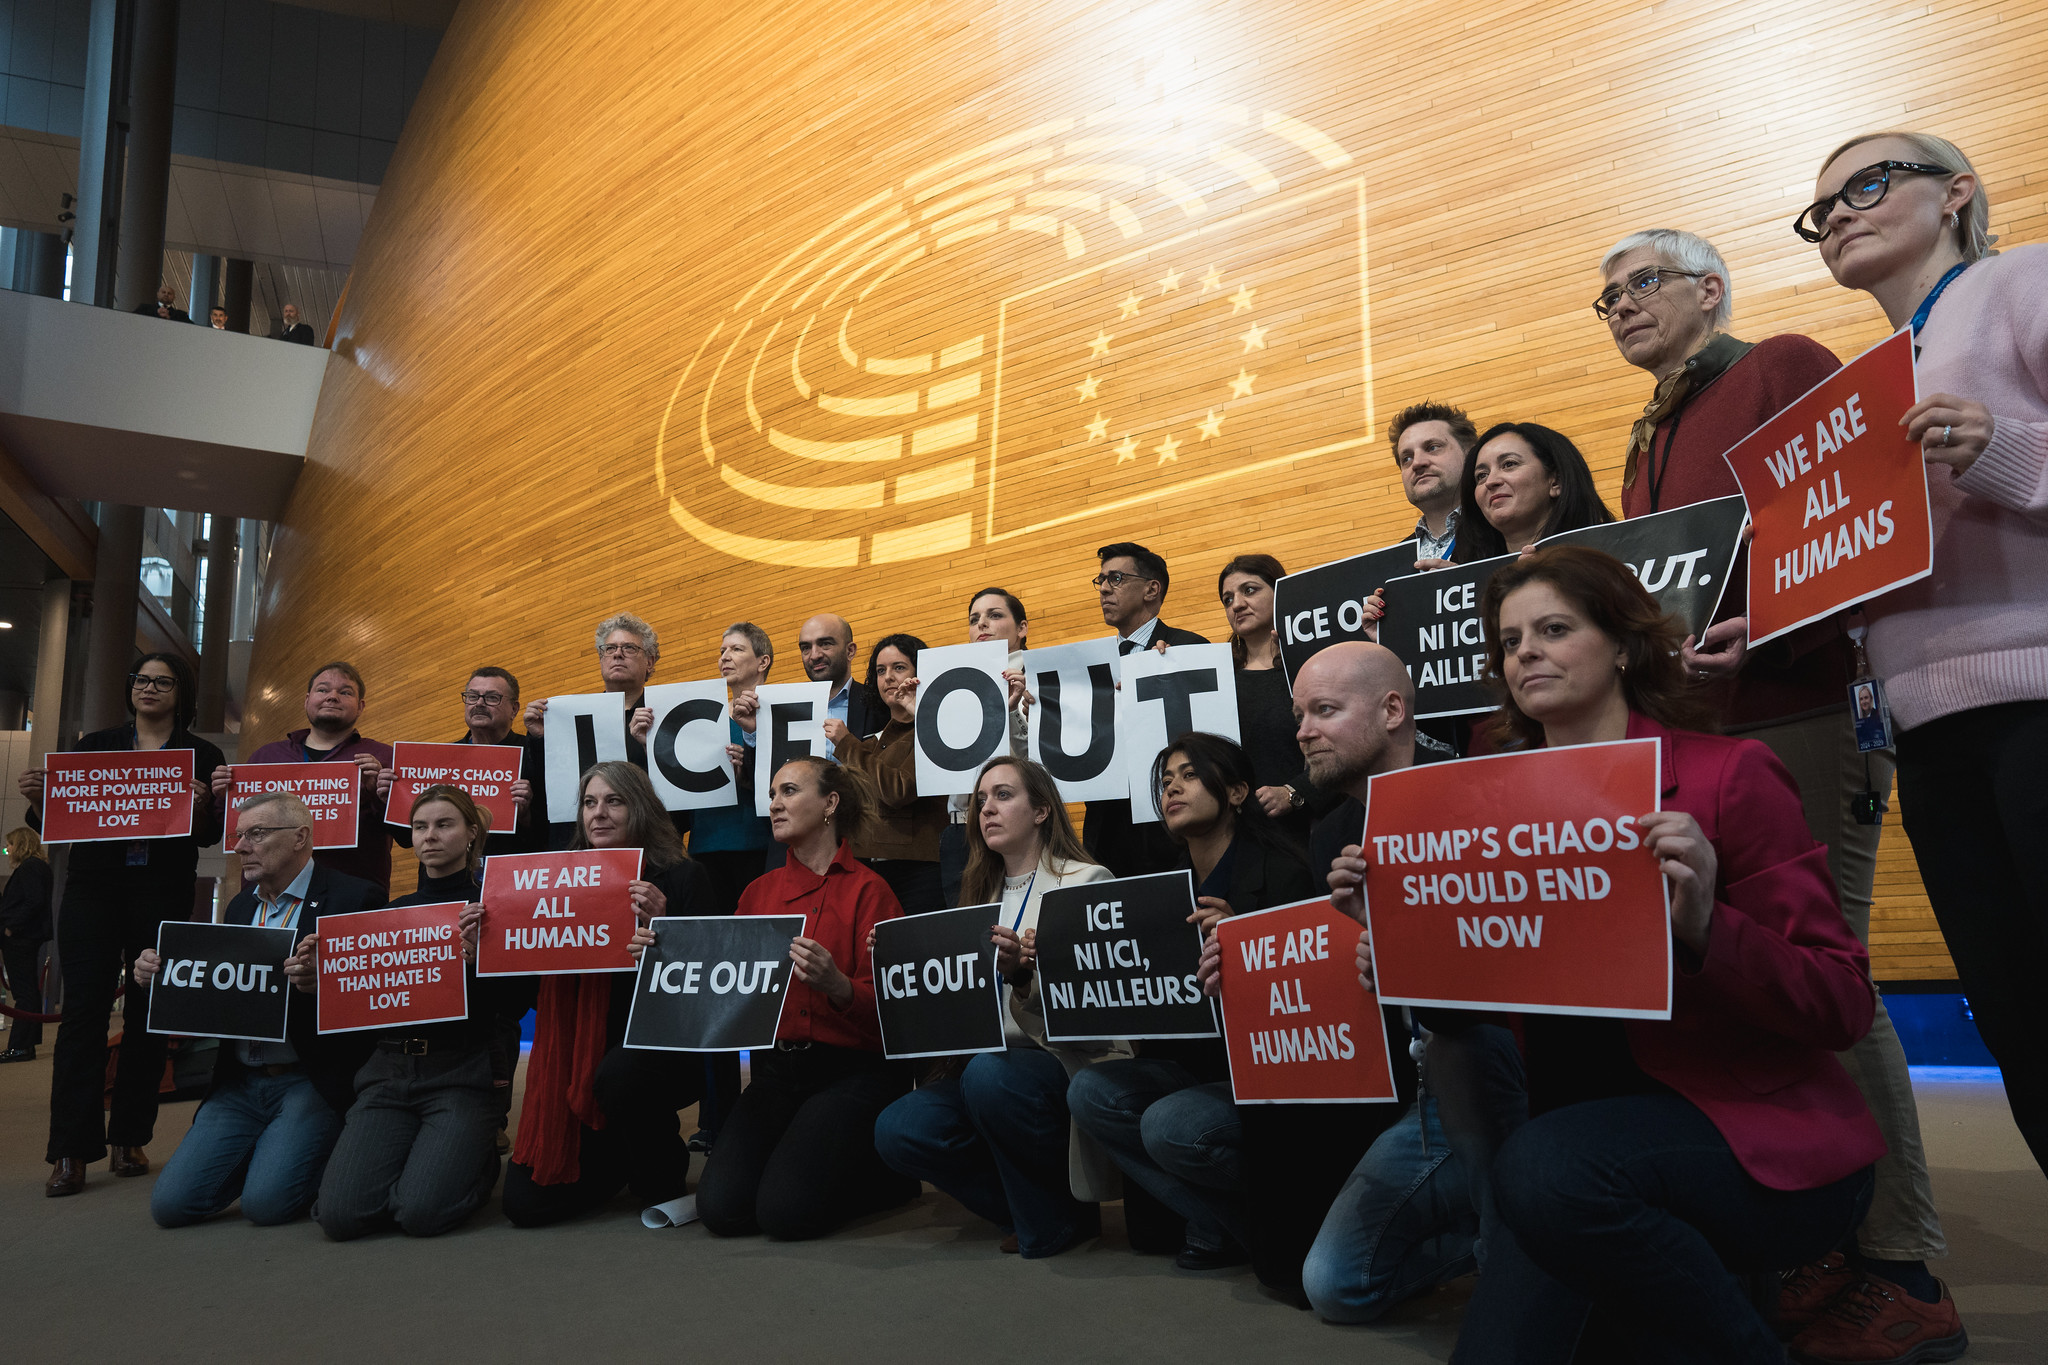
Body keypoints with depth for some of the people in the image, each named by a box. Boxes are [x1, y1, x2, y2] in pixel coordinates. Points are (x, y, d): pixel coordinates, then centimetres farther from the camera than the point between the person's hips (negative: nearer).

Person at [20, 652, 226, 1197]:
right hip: (92, 890, 1)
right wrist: (38, 799, -10)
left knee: (149, 1014, 1)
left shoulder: (202, 756, 8)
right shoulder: (96, 745, 12)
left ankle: (130, 1139, 11)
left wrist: (199, 808, -19)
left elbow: (213, 835, 1)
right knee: (83, 1010, -5)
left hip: (164, 894, 0)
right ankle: (71, 1152, -2)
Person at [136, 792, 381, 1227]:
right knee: (170, 1203, -3)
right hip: (240, 1083, 7)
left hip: (309, 1081, -7)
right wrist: (153, 979, 2)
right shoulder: (240, 906, 15)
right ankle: (268, 1153, 22)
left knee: (265, 1202, -19)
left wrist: (319, 983, -34)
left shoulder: (353, 898, -9)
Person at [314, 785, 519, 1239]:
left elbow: (516, 1003, -8)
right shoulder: (393, 910, 15)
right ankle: (421, 1163, 19)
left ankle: (481, 1163, 14)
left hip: (461, 1073, -4)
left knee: (421, 1212, -20)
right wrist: (318, 977, 0)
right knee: (340, 1214, -12)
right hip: (388, 1070, 5)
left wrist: (475, 957, -22)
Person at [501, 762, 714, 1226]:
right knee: (524, 1202, -6)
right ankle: (625, 1160, 26)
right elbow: (539, 979, 9)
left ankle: (665, 1179, -6)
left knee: (617, 1073, -38)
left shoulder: (681, 878, -6)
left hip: (663, 1049, -4)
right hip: (579, 1060, 4)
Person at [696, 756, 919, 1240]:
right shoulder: (759, 892, 12)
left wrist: (836, 985, -30)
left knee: (786, 1211, -20)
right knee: (721, 1207, -13)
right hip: (776, 1071, 5)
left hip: (853, 1071, -5)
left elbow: (887, 1007, -11)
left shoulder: (867, 890, -5)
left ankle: (885, 1174, 9)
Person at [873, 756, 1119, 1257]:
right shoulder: (984, 895, 19)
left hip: (1071, 1064, -6)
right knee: (896, 1129, -18)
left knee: (990, 1074, -35)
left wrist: (1022, 975, -29)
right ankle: (1030, 1211, 3)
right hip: (990, 1062, 6)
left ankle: (1058, 1215, -7)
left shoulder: (1086, 882, -1)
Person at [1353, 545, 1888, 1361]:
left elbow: (1844, 1006, -11)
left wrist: (1703, 927, -28)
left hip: (1769, 1144, -3)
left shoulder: (1728, 775, -8)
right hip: (1591, 1128, 4)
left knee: (1547, 1171, -32)